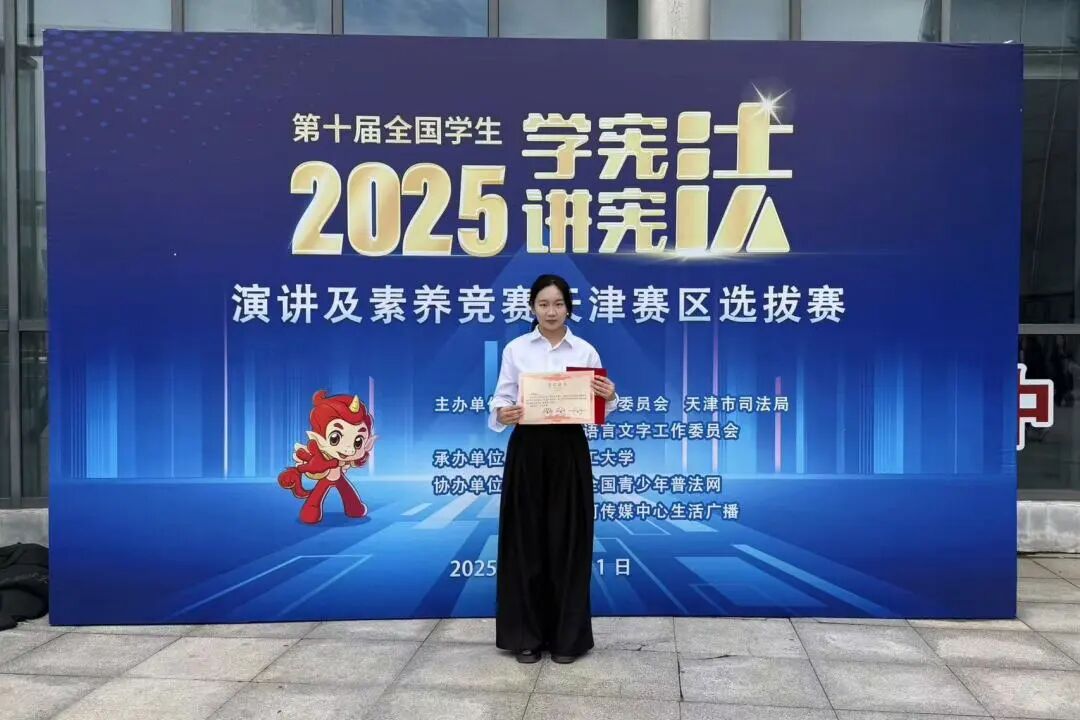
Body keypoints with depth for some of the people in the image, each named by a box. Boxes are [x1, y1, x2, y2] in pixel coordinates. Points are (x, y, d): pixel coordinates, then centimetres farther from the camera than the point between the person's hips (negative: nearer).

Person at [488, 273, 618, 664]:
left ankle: (567, 636, 18)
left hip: (569, 450, 0)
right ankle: (526, 636, 18)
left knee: (568, 540, 4)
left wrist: (610, 397, -19)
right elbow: (501, 397, 0)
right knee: (526, 539, 4)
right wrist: (502, 413, -22)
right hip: (527, 449, 0)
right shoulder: (515, 349, 3)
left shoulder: (586, 351, 4)